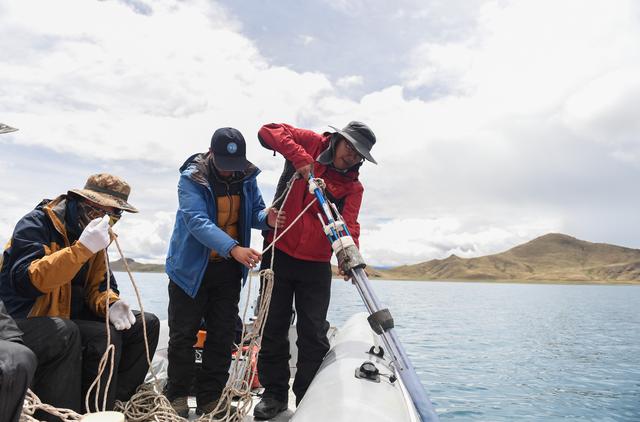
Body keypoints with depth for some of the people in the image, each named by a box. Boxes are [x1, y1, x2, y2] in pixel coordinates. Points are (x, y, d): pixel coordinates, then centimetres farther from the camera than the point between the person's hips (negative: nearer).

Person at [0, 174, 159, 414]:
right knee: (64, 332, -39)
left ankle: (110, 402, -6)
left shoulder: (95, 236, 6)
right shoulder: (37, 224, -15)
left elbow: (98, 285, 6)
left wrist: (111, 304, -17)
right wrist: (82, 248, -35)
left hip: (70, 319, 7)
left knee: (146, 324, -8)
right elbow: (25, 281, -29)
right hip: (20, 323, -6)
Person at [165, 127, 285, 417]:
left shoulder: (247, 177, -3)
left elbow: (254, 211, 4)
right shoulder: (191, 178, -18)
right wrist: (234, 249, -45)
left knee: (223, 335, 9)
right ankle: (177, 396, 25)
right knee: (183, 334, 6)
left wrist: (267, 218, -22)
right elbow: (197, 222, -31)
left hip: (229, 270, 4)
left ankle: (210, 398, 23)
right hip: (191, 268, -4)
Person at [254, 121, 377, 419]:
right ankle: (274, 394, 25)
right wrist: (299, 156, -21)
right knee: (273, 327, 9)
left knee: (314, 333, 4)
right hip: (278, 252, -1)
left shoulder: (353, 187, 2)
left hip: (316, 263, 1)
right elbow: (268, 131, -8)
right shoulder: (312, 144, 0)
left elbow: (349, 224, -13)